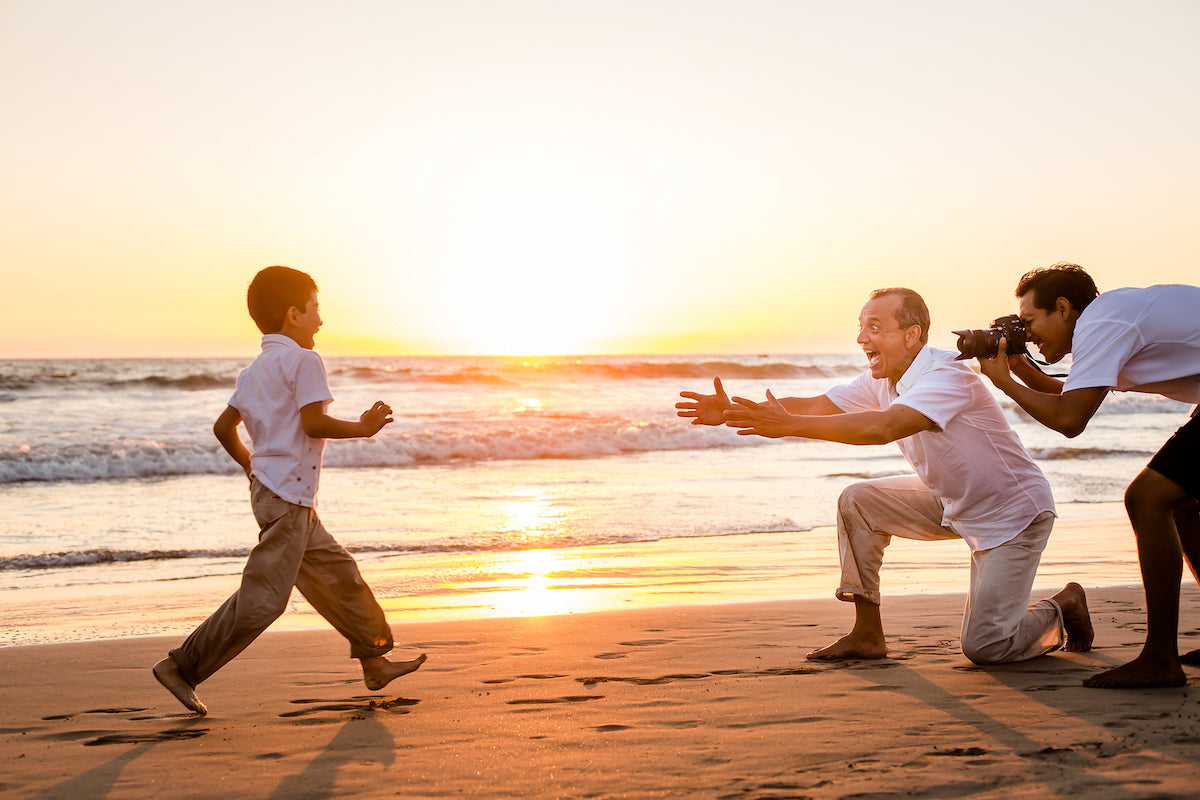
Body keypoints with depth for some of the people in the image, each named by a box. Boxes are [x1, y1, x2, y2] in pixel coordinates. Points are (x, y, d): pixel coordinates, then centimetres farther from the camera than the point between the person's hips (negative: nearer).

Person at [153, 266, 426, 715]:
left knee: (337, 572, 15)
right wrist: (363, 427, -6)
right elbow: (314, 423, -19)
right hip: (288, 496, -10)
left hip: (269, 488, 10)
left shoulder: (255, 369, 17)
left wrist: (251, 466, 30)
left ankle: (374, 661, 22)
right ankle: (183, 666, -4)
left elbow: (223, 427, 17)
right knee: (262, 598, -9)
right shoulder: (303, 360, -10)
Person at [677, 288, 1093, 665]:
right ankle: (867, 634, -1)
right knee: (857, 502, -8)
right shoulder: (881, 381, -3)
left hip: (1013, 513, -8)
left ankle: (1061, 612, 18)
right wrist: (735, 411, -23)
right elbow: (817, 406, -10)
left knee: (983, 647, -13)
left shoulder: (947, 376, -30)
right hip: (952, 504, 8)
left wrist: (789, 425, -49)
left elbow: (884, 428, -44)